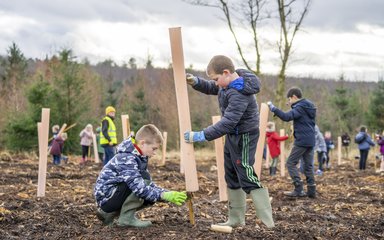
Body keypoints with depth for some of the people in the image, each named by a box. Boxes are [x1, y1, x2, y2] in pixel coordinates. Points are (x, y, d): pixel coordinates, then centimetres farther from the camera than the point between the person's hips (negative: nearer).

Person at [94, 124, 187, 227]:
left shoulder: (139, 157, 7)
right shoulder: (126, 159, -24)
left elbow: (149, 185, 8)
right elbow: (139, 187, -32)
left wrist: (169, 194, -5)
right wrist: (164, 195, -31)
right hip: (106, 196, -10)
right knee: (144, 177, -21)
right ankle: (126, 218, -14)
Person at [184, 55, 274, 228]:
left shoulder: (240, 94, -30)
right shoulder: (229, 82, -1)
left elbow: (228, 122, -36)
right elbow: (211, 89, 18)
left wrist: (202, 136, -37)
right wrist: (195, 82, -3)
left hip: (243, 137, -10)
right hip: (232, 136, 10)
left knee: (247, 178, -12)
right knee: (232, 178, 15)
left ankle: (268, 223, -10)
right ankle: (236, 219, 24)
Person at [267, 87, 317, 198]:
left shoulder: (300, 107, -12)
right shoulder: (309, 106, 17)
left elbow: (287, 117, -27)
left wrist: (273, 107, -25)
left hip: (302, 140, -9)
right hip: (310, 140, 9)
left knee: (291, 163, -3)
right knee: (308, 165, 12)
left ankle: (299, 190, -8)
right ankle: (311, 190, 10)